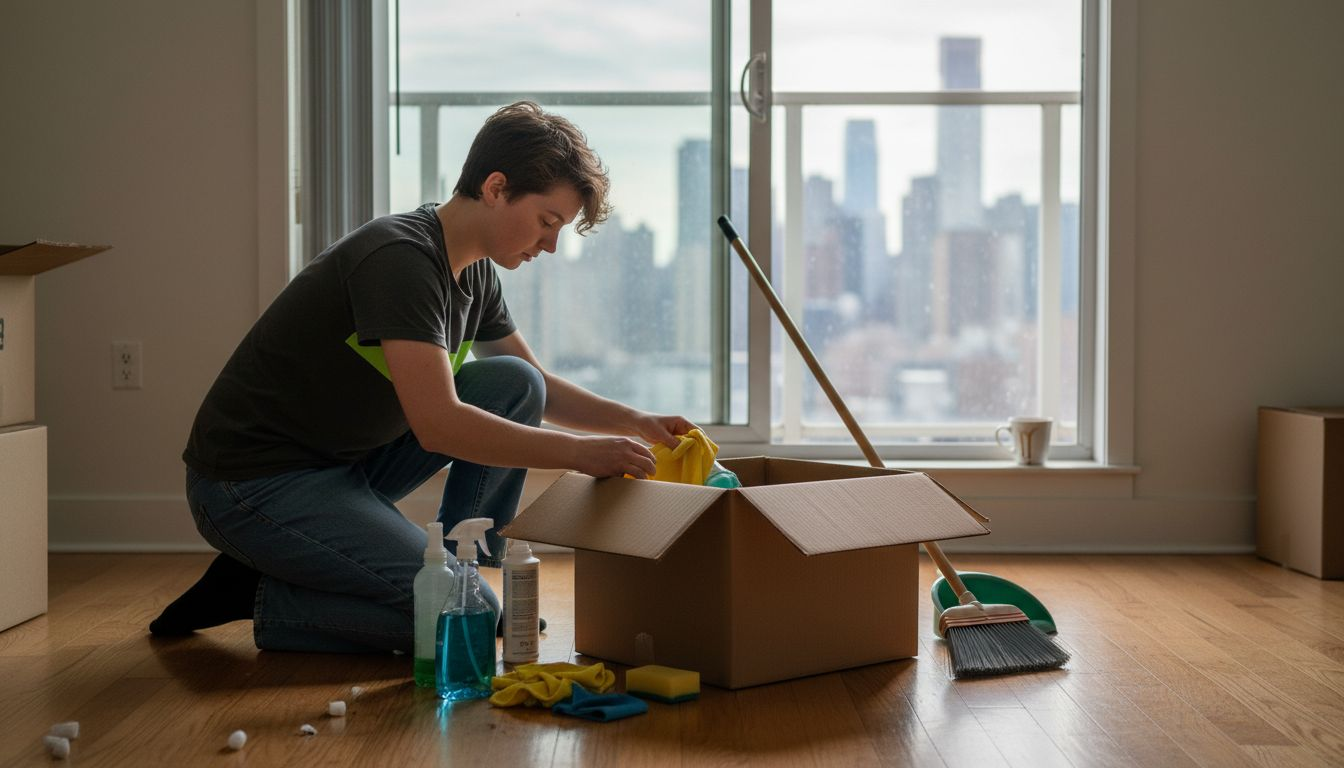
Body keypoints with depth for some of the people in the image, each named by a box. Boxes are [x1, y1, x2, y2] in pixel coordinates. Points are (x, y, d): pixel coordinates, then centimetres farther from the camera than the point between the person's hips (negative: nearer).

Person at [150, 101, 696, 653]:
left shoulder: (473, 272, 6)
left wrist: (633, 421, 3)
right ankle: (269, 599, -3)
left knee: (513, 384, -1)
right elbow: (439, 424, -32)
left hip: (343, 463, 9)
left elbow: (538, 388, 19)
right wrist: (580, 452, -27)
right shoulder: (401, 259, -23)